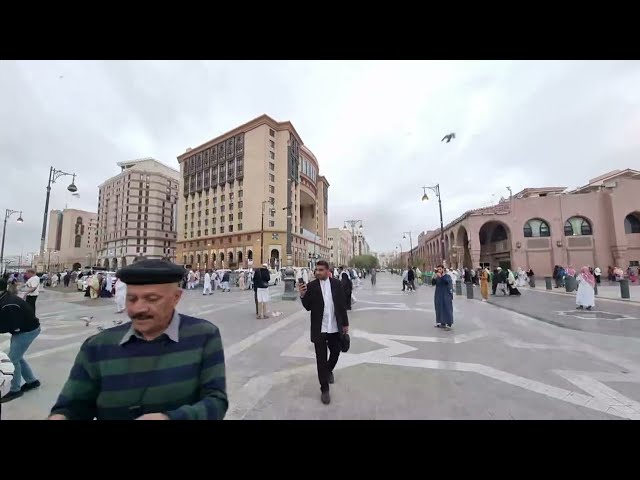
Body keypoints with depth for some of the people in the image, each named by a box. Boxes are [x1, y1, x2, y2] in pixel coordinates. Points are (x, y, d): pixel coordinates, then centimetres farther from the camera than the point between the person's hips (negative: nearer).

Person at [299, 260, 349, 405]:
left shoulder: (336, 284, -4)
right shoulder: (311, 285, -9)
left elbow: (342, 304, 3)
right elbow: (308, 307, -7)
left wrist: (345, 323, 6)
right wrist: (303, 295, -25)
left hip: (335, 328, 2)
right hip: (319, 329, -2)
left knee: (335, 353, 20)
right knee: (321, 359, 7)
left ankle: (329, 370, 52)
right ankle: (324, 389, 25)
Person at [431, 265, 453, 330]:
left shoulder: (447, 276, -3)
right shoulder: (437, 277, 9)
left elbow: (447, 281, -22)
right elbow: (433, 283, -2)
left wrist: (441, 276, -29)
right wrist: (435, 277, -18)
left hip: (446, 296, -5)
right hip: (438, 296, 5)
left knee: (447, 309, -5)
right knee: (440, 309, 8)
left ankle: (449, 324, -3)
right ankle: (442, 323, 18)